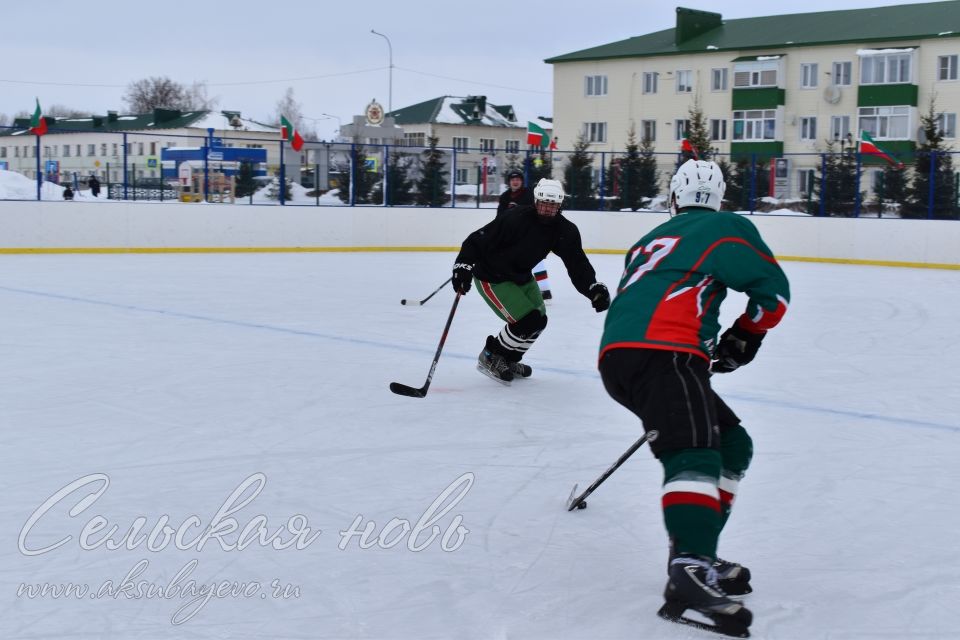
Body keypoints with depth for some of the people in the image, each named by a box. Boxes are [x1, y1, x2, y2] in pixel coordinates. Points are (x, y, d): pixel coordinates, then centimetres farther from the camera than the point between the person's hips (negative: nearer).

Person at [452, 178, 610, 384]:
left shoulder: (564, 230, -10)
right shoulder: (516, 218, -29)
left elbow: (578, 264, -14)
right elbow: (479, 238, -28)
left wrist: (594, 288, -28)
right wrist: (464, 265, -38)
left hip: (521, 276, 8)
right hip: (491, 278, -8)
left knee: (539, 320, 12)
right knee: (528, 321, -16)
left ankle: (508, 360, 32)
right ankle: (490, 357, 5)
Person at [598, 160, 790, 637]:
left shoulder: (652, 240, 33)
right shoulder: (725, 226, 13)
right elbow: (773, 288, 6)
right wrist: (744, 337, 22)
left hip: (619, 356, 7)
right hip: (660, 354, -7)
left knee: (731, 445, 15)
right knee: (695, 457, -24)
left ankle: (697, 557, 9)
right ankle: (689, 571, -46)